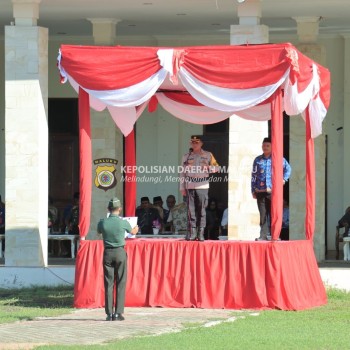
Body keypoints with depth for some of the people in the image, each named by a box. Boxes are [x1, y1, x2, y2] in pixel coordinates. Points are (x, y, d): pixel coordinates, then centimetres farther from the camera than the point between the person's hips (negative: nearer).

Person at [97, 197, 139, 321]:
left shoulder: (102, 223, -5)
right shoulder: (123, 223, -7)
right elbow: (132, 232, 15)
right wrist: (136, 229, 40)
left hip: (107, 253, 2)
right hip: (120, 252, -2)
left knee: (108, 284, 5)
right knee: (121, 283, 2)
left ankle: (109, 313, 2)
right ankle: (118, 313, -3)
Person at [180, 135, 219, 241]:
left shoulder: (208, 155, 10)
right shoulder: (186, 156, 15)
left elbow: (216, 167, 9)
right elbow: (182, 173, 14)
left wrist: (208, 167, -12)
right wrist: (182, 188, 8)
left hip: (203, 186, -1)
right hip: (190, 186, 1)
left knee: (202, 210, -4)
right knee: (191, 210, -2)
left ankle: (201, 233, -1)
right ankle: (192, 233, 1)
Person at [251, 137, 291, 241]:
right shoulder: (258, 160, 11)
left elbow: (288, 168, 17)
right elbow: (254, 175, 12)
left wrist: (284, 179, 4)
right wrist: (253, 190, 8)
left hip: (273, 190, -2)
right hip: (260, 191, 2)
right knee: (263, 214, 1)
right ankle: (263, 235, 3)